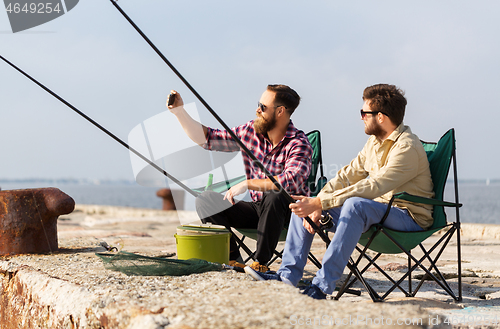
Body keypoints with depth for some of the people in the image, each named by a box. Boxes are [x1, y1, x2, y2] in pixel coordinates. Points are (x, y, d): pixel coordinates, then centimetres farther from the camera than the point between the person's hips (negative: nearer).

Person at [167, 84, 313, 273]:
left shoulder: (298, 143, -18)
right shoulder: (250, 131, 0)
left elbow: (290, 181, -36)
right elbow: (206, 138, 5)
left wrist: (247, 184, -33)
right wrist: (179, 111, -3)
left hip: (288, 211, -6)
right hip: (257, 209, 6)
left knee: (274, 197, -39)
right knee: (206, 200, -11)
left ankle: (261, 262, -25)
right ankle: (233, 260, -11)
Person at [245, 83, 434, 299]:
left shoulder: (407, 147, -20)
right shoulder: (375, 141, 10)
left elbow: (372, 187, -30)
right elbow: (348, 175, 6)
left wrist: (320, 202, -31)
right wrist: (315, 204, -11)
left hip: (408, 216, -9)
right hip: (375, 211, 9)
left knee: (355, 204, -39)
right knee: (303, 206, 1)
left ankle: (322, 285, -38)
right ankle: (287, 276, -7)